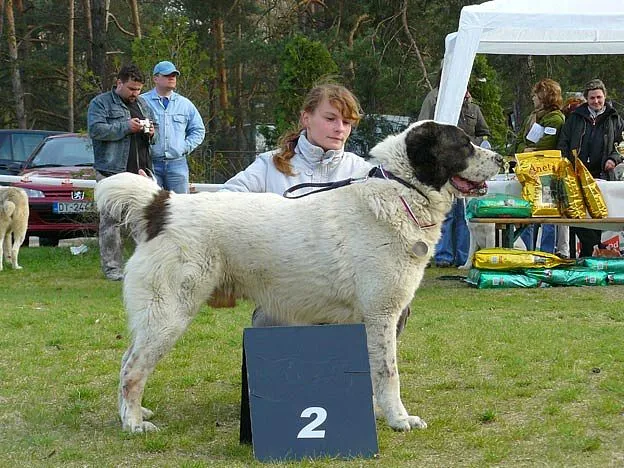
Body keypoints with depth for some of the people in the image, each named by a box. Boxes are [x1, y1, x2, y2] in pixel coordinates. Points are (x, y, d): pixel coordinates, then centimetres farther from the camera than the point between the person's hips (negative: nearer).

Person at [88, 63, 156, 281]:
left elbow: (154, 134, 31)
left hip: (141, 171, 6)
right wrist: (126, 127, -16)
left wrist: (151, 133, 7)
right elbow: (96, 130, -13)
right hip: (112, 171, -6)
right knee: (111, 220, -7)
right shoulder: (100, 103, 2)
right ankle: (112, 267, -4)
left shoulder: (142, 104, 22)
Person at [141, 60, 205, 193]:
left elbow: (198, 130, 20)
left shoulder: (185, 104, 13)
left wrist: (186, 147, 8)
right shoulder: (142, 102, 1)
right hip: (151, 164, -3)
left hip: (177, 164, 3)